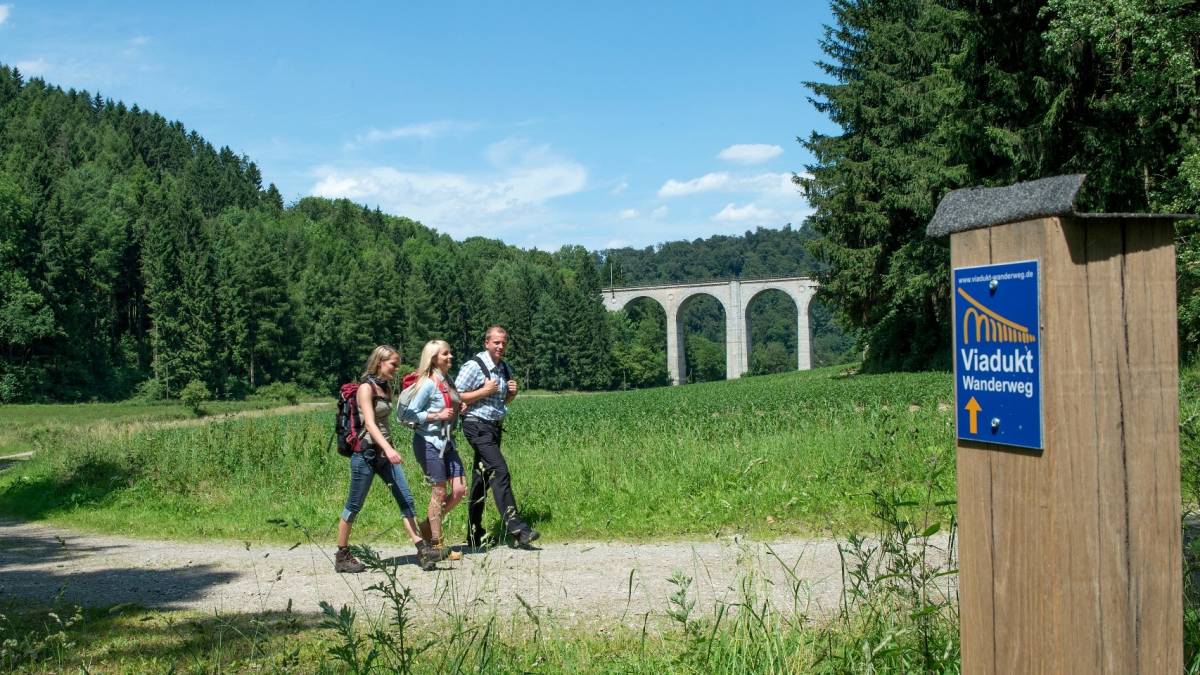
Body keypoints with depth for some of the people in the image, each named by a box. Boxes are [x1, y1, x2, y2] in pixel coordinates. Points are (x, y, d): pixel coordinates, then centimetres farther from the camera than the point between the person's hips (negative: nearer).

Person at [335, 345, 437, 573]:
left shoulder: (386, 387, 12)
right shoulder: (366, 387, -12)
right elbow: (370, 423, -23)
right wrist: (388, 449, -35)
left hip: (385, 451, 8)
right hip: (366, 452, -8)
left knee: (405, 498, -2)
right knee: (354, 505, 1)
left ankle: (421, 549, -5)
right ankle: (342, 557, 11)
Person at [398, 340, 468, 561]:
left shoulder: (447, 380, 9)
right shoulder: (428, 383, -15)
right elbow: (409, 414, -17)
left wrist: (459, 408, 3)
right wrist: (438, 415, -20)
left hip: (447, 441, 8)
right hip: (428, 442, -8)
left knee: (460, 489, 4)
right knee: (439, 492, -1)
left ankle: (429, 526, 22)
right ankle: (437, 544, 11)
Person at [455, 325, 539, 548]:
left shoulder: (505, 368, 13)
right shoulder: (474, 366, -10)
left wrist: (512, 393, 3)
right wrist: (485, 391, -17)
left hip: (495, 427, 8)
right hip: (478, 427, -8)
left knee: (482, 479, 10)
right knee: (500, 472, -18)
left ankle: (474, 536, 16)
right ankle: (516, 527, -22)